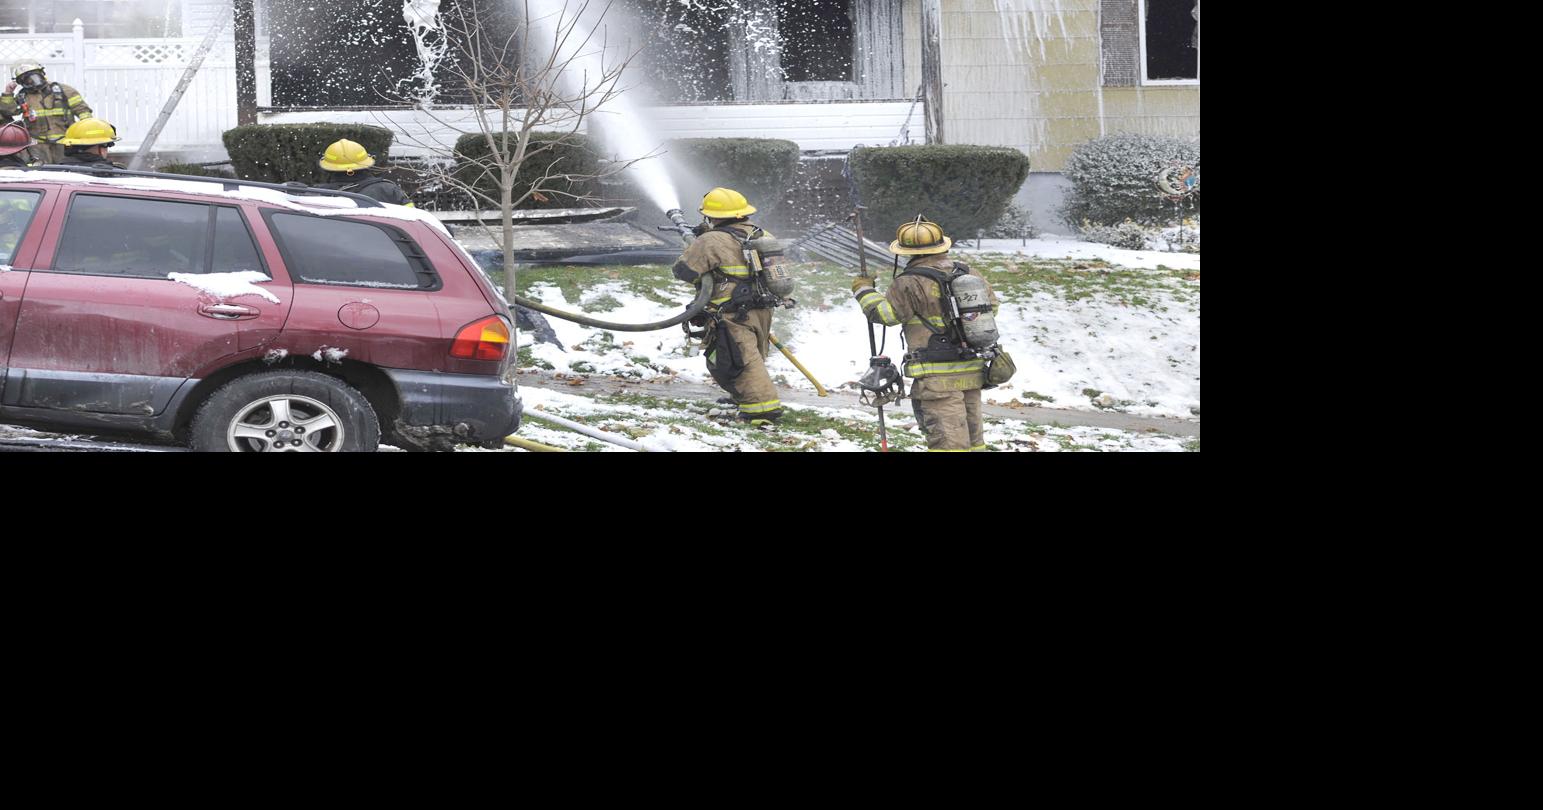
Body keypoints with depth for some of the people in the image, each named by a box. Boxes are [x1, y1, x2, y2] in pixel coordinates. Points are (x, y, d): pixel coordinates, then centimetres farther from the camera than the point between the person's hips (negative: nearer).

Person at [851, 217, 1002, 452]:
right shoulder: (970, 274, 8)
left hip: (939, 378, -7)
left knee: (948, 442, -9)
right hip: (972, 371, 7)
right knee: (972, 439, 17)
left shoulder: (910, 284, -13)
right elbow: (991, 307, 19)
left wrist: (863, 291, 12)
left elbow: (884, 313, -5)